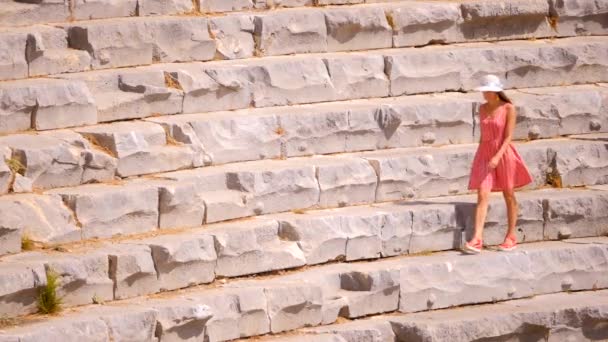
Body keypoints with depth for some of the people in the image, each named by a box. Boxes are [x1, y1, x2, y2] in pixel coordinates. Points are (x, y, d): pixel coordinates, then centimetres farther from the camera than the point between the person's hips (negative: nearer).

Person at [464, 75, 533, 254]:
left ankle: (511, 237, 20)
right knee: (482, 195, -8)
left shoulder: (508, 108, -8)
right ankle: (477, 239, -18)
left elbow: (508, 137, -12)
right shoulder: (482, 109, 7)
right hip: (485, 153, 4)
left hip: (503, 153, -4)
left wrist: (497, 157, -23)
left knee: (509, 195, 8)